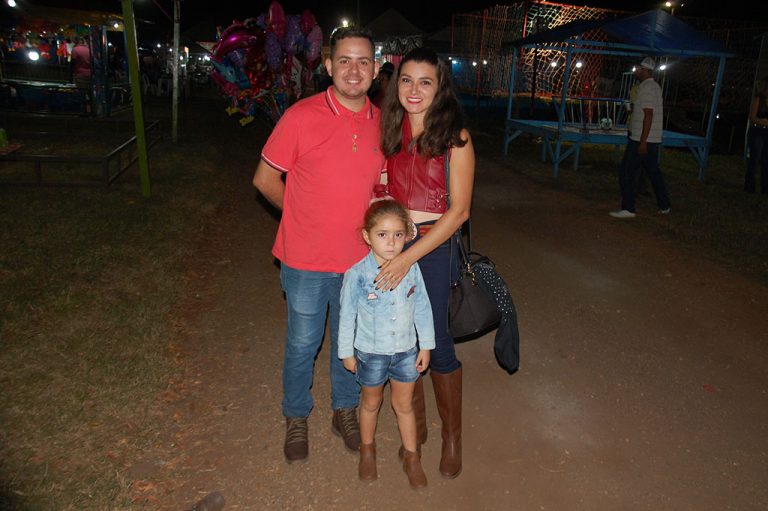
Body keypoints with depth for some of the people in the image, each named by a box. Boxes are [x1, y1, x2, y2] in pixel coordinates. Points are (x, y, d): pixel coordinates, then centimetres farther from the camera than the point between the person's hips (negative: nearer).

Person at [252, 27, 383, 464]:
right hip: (306, 260, -3)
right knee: (303, 343, 13)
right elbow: (265, 178, -5)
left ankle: (346, 410, 42)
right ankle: (297, 418, 37)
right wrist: (307, 218, -1)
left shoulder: (382, 124, -1)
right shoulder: (302, 117, -13)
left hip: (360, 258, 3)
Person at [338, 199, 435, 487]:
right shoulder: (357, 275, -21)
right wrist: (346, 352, -3)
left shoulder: (411, 269, -13)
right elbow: (347, 315, -10)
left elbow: (422, 308, -1)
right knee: (371, 403, 21)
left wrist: (426, 345, 3)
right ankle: (367, 449, 46)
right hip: (371, 352, -2)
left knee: (404, 405, 18)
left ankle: (412, 457, 37)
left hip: (406, 350, 2)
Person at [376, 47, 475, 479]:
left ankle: (452, 435, 27)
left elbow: (459, 211, -14)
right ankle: (416, 423, 34)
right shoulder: (392, 130, 3)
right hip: (392, 245, 5)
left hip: (435, 248, -4)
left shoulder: (455, 137, -11)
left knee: (436, 343, 3)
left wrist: (409, 257, -19)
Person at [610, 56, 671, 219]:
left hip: (641, 139, -10)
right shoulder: (654, 86, 16)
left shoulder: (646, 88, -14)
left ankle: (628, 208, -5)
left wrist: (642, 141, -23)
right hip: (653, 139, 10)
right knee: (653, 171, 16)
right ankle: (664, 205, 24)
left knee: (626, 172, -6)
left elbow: (648, 115, -20)